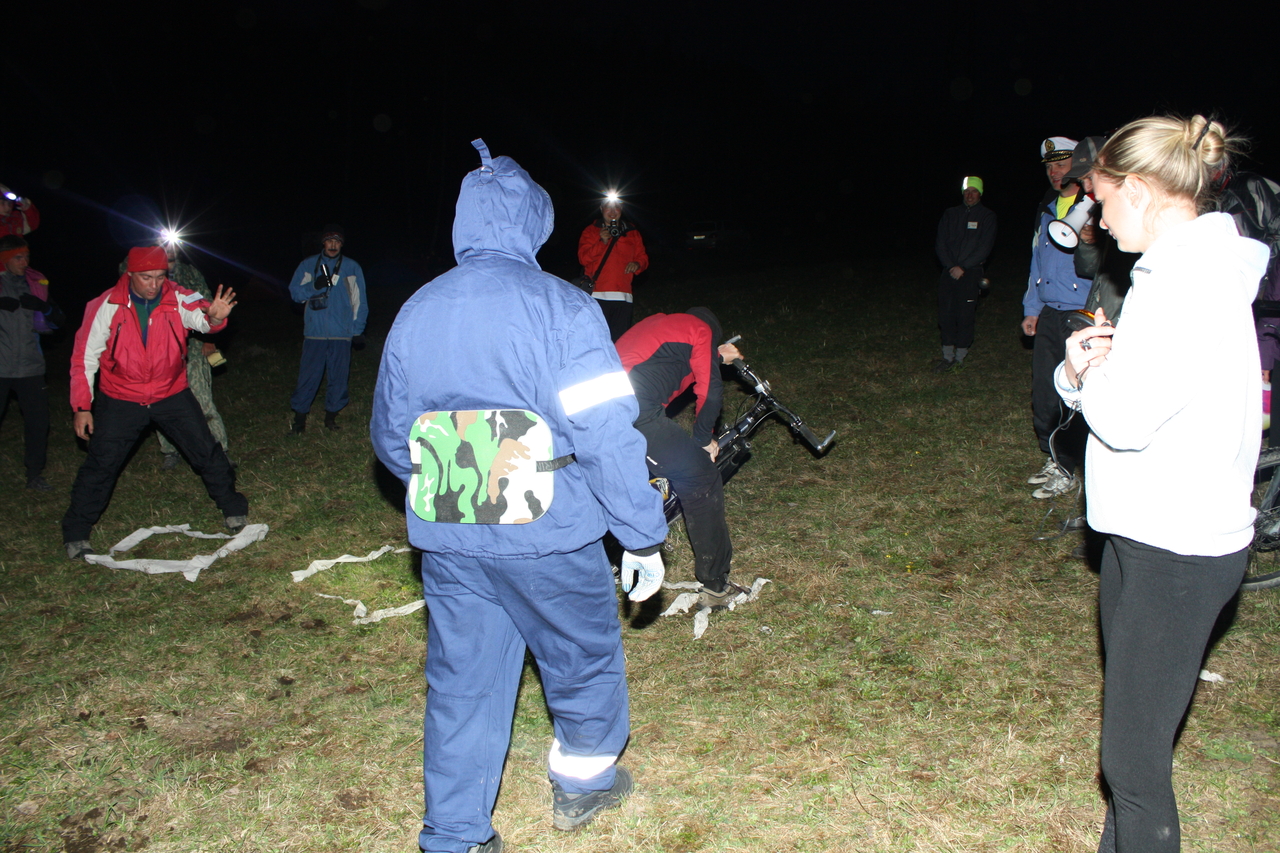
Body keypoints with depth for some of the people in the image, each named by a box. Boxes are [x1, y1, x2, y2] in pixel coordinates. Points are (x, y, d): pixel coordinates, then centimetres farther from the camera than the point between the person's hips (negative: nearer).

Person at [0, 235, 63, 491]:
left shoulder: (35, 284, 9)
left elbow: (58, 321, 9)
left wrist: (43, 306, -12)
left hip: (30, 366, 3)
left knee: (38, 421, 2)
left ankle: (34, 475, 15)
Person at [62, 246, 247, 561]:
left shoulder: (177, 299, -11)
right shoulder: (106, 307, -13)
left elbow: (200, 315, -29)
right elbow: (84, 358, -6)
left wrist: (214, 316, -54)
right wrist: (82, 407, -8)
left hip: (172, 395, 1)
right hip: (120, 401, -1)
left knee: (208, 453, 3)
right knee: (100, 465, 0)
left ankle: (234, 510, 22)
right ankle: (76, 534, 16)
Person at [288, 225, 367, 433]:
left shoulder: (352, 267, 7)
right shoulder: (308, 265, 9)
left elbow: (360, 301, 8)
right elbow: (295, 292, 4)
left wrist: (358, 330, 3)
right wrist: (315, 286, -15)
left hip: (342, 334, 0)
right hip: (314, 332, 0)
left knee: (338, 376, 4)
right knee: (308, 375, -1)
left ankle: (331, 414, 17)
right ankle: (300, 415, 8)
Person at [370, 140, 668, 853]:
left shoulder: (414, 313, 4)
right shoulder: (558, 307, -13)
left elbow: (389, 437, 13)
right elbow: (607, 433, -18)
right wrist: (644, 539, -9)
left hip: (447, 546, 5)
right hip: (548, 538, -4)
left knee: (463, 682, 16)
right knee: (585, 659, 20)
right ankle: (582, 783, 41)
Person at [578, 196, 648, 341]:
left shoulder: (632, 233, 19)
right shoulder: (591, 231, 11)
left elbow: (643, 257, 19)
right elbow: (583, 258, 1)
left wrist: (637, 264, -5)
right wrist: (602, 242, -12)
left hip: (623, 296, 2)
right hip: (597, 295, -2)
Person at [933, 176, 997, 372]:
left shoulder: (987, 217, 6)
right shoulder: (950, 214, 13)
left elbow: (985, 247, -2)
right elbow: (940, 243, 8)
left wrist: (963, 267, -11)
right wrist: (950, 266, -6)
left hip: (970, 273, -3)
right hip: (949, 272, 3)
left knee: (965, 315, -4)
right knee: (945, 314, -1)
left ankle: (959, 358, 4)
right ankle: (947, 357, 6)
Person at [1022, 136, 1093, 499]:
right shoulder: (1046, 210, 17)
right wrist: (1032, 309, 20)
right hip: (1049, 316, 7)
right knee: (1044, 394, 9)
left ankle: (1067, 470, 7)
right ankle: (1054, 460, 23)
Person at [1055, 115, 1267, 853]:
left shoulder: (1192, 278, -20)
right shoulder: (1188, 265, 11)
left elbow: (1126, 417, -26)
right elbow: (1124, 394, 15)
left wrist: (1096, 371, -6)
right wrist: (1084, 371, -6)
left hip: (1178, 551, -10)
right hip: (1149, 532, 10)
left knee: (1134, 754, -1)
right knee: (1131, 732, 21)